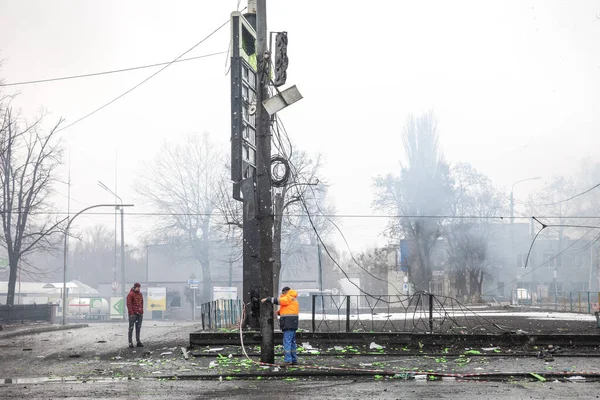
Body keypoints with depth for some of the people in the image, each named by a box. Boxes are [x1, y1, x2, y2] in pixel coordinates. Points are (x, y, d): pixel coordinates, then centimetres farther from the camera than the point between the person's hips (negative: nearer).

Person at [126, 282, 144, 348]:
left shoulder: (140, 294, 13)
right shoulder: (130, 294, -7)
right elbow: (129, 304, -11)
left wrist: (142, 312, 10)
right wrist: (131, 313, -16)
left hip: (139, 314, 6)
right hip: (133, 314, -6)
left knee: (138, 328, 7)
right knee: (131, 328, -2)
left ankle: (138, 341, 10)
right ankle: (130, 342, -1)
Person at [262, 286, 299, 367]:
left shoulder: (289, 298, -8)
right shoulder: (293, 300, 22)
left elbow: (278, 301, -15)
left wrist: (267, 299, -6)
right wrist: (279, 312, 9)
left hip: (288, 324, -10)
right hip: (292, 324, 10)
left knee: (287, 342, -12)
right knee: (292, 342, 13)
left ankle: (287, 360, -17)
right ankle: (294, 360, 16)